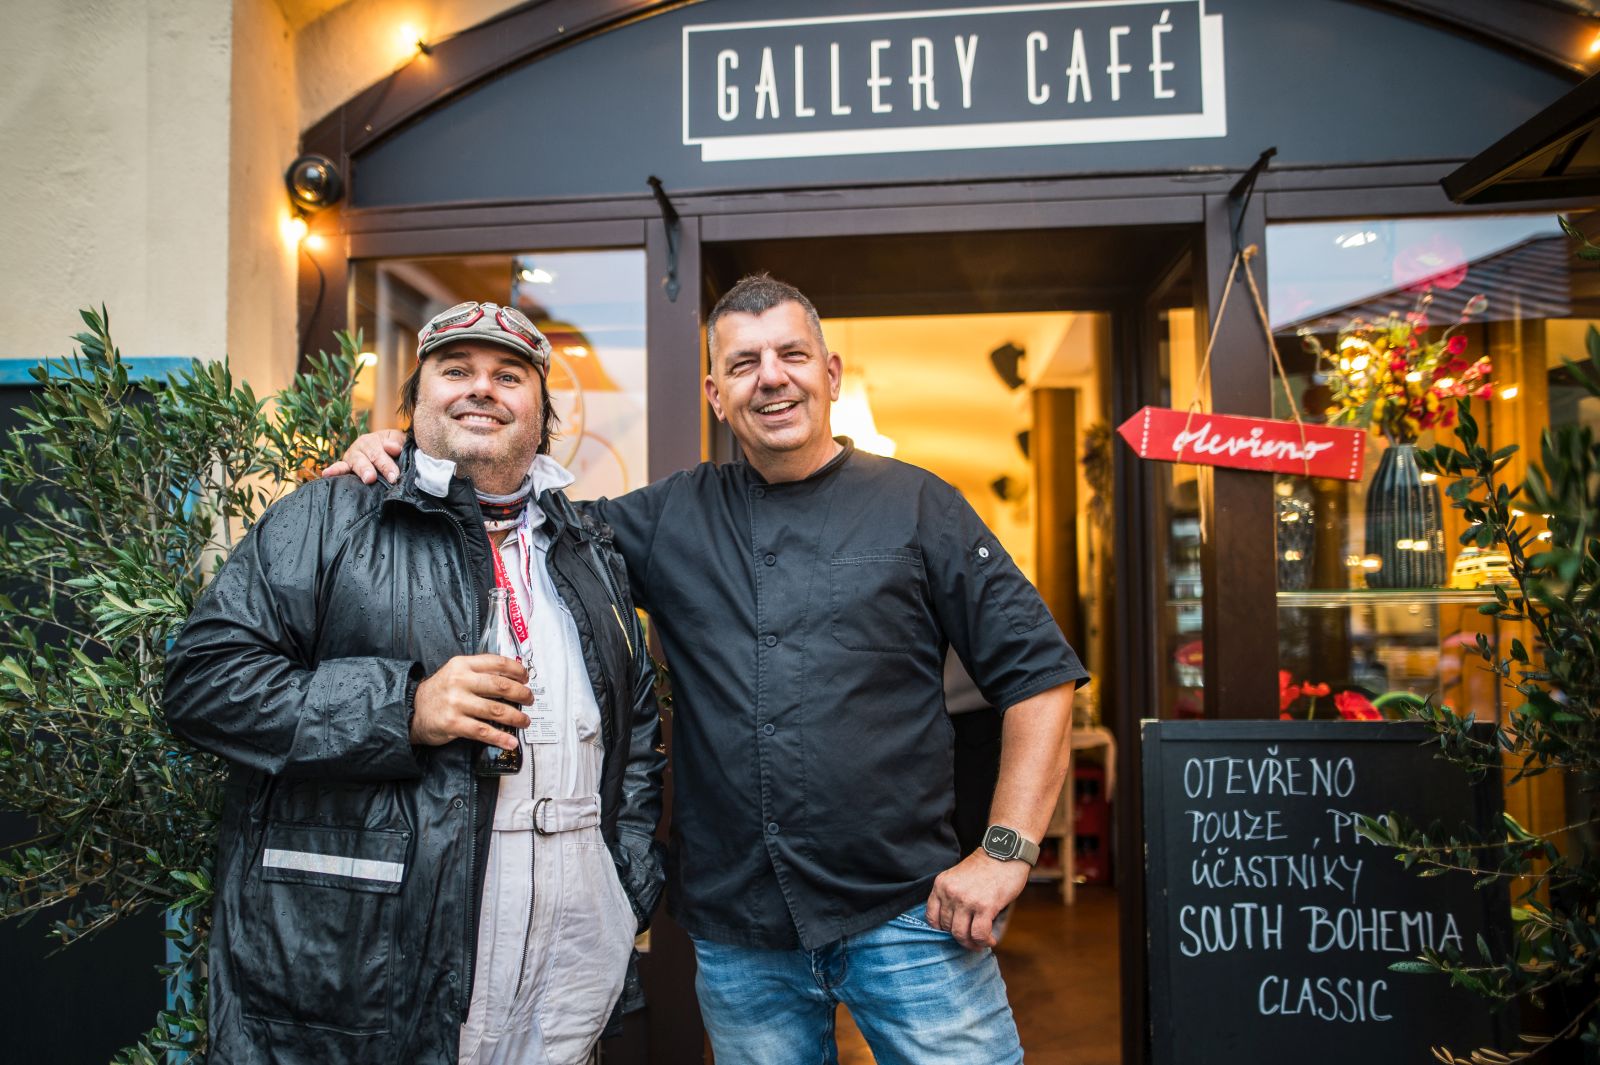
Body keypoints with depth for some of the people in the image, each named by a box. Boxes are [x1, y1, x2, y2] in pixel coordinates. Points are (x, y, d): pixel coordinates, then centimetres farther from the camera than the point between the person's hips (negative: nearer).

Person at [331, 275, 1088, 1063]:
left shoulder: (917, 507, -2)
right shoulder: (672, 518, 6)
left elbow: (1038, 672, -2)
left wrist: (1005, 852, -9)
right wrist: (406, 466, -2)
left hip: (906, 917, -2)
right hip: (739, 938, 3)